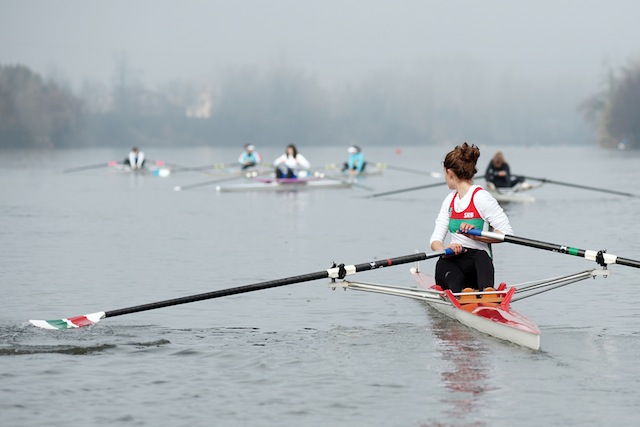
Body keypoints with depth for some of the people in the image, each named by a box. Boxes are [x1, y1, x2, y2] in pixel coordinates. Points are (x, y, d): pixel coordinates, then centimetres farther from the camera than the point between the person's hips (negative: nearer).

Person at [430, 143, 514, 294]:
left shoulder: (481, 197, -1)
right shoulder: (450, 200, 21)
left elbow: (507, 233, -8)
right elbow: (436, 239, 13)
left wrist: (476, 235, -21)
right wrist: (445, 250, -11)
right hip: (451, 263, 5)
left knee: (481, 256, -39)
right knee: (442, 264, -31)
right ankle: (459, 294, -60)